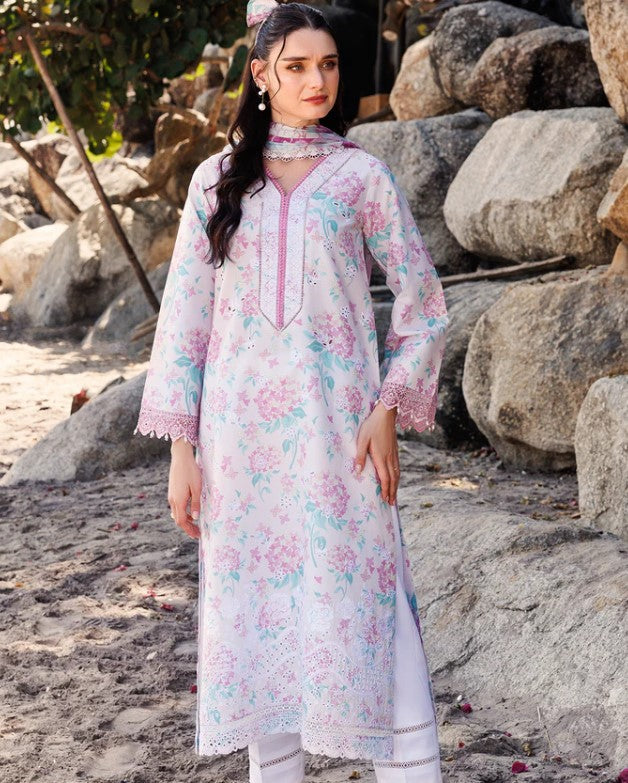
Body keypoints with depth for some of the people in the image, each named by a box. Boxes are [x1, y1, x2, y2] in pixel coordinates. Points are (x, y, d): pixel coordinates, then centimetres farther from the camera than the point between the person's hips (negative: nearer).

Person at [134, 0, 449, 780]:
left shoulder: (360, 175, 5)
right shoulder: (216, 180, 8)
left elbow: (421, 303, 6)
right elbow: (184, 314, 8)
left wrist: (390, 410, -5)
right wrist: (181, 448, 2)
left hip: (337, 424, -2)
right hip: (240, 430, 2)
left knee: (362, 605, -5)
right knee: (252, 608, 6)